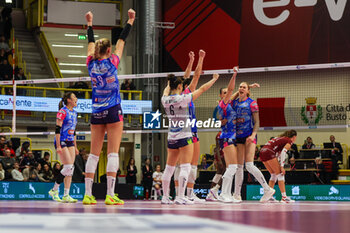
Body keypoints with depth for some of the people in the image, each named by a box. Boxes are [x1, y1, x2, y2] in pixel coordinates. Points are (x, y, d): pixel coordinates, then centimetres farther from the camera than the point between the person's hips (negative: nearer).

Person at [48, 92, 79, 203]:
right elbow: (57, 129, -14)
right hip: (62, 142, -8)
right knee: (68, 167, -15)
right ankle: (54, 190, -2)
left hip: (70, 142, 8)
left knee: (70, 169, 1)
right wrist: (58, 146, -19)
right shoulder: (63, 111, -10)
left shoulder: (74, 113, 15)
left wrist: (75, 147, 19)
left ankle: (66, 195, 1)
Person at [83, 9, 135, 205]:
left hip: (97, 113, 5)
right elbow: (122, 39, 2)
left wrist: (90, 23, 30)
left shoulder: (91, 63, 2)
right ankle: (110, 195, -12)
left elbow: (91, 42, 17)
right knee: (113, 153, -6)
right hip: (113, 111, -4)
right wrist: (131, 20, 11)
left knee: (94, 154, 5)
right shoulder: (112, 62, -7)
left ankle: (88, 194, 1)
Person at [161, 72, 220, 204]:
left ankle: (165, 197, 13)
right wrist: (214, 79, 9)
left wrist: (170, 82, 45)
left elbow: (166, 91, 26)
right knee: (185, 167, -6)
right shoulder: (182, 99, -13)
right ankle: (180, 197, -14)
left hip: (171, 137, 6)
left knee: (169, 168, 11)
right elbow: (202, 89, -4)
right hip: (184, 136, -6)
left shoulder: (165, 100, 1)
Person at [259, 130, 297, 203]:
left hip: (262, 152, 8)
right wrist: (281, 167, -13)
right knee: (280, 174, -2)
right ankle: (284, 197, -7)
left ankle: (270, 197, 15)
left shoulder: (282, 138, 28)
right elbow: (283, 152, -12)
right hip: (269, 153, -8)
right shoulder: (289, 141, 3)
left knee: (274, 174, 18)